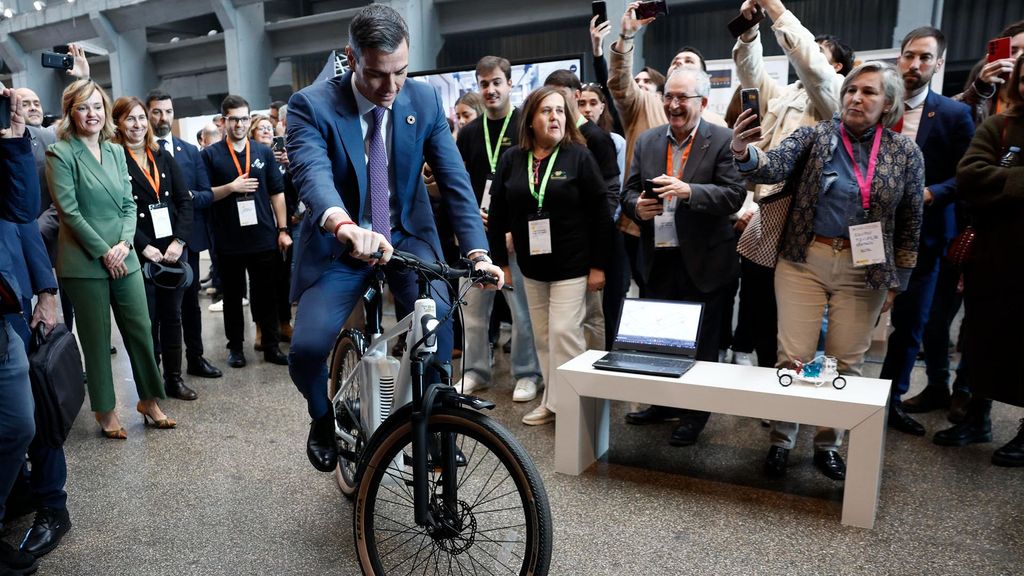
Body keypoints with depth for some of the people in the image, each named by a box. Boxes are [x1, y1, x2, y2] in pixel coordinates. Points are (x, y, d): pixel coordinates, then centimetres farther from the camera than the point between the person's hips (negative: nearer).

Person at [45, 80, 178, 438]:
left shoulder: (116, 152, 11)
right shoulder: (60, 154, -6)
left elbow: (129, 203, 9)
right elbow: (69, 210, -11)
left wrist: (124, 243, -7)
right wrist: (103, 252, -13)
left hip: (123, 257, 5)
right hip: (84, 261, -5)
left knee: (141, 329, 7)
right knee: (97, 338, 5)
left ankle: (149, 400, 22)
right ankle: (106, 410, 19)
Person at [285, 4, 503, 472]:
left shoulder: (425, 101, -6)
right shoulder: (311, 105, -14)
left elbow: (454, 179, -10)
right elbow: (312, 174, -33)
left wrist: (478, 251, -23)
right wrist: (345, 226, -55)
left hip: (406, 235, 2)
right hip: (338, 244, -1)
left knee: (435, 321, -25)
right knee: (306, 348, -18)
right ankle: (324, 417, 17)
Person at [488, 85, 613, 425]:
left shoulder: (579, 156, -6)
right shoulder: (512, 159, 3)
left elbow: (600, 214, -8)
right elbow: (497, 213, 7)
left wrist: (598, 265, -10)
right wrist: (499, 260, 5)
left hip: (572, 265, -4)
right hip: (531, 266, 4)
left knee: (564, 333, -6)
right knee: (542, 336, 11)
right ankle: (551, 400, 23)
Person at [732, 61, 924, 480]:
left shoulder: (905, 153, 1)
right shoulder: (814, 136, -2)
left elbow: (910, 223, 6)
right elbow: (776, 167, -20)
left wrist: (897, 281, 7)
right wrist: (745, 154, -42)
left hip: (865, 270, 1)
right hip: (804, 261, -1)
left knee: (846, 362, 8)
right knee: (793, 358, 0)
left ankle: (828, 444, 26)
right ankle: (781, 440, 18)